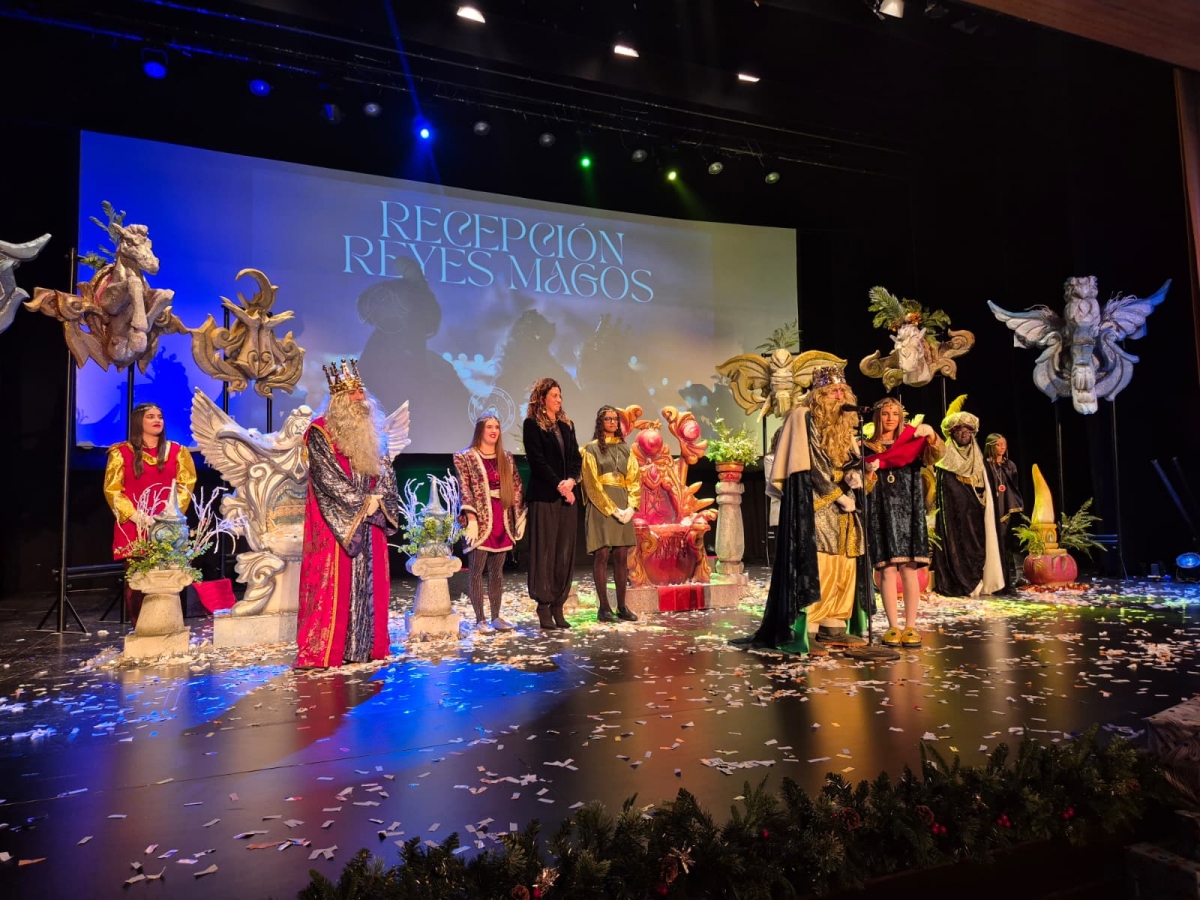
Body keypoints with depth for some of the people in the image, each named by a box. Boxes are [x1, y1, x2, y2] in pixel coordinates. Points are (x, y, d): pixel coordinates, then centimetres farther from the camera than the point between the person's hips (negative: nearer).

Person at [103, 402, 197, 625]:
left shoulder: (177, 451, 10)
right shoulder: (121, 452, 4)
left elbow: (186, 485, 8)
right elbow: (111, 490, 1)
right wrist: (135, 516, -10)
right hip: (132, 527, -1)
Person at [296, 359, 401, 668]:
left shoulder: (369, 433, 12)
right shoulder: (320, 431, -7)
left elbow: (385, 471, 9)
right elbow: (328, 477, -14)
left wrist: (377, 499, -8)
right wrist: (362, 502, -14)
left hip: (369, 521, 6)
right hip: (335, 522, -6)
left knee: (369, 582, 8)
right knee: (333, 584, -6)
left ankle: (366, 645, 16)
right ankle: (319, 651, 0)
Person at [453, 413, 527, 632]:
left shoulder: (506, 458, 13)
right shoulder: (466, 457, 0)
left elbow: (516, 488, 12)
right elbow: (465, 490, -8)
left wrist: (520, 516, 6)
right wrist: (471, 518, -17)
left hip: (502, 520, 4)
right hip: (480, 520, -4)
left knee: (497, 571, 9)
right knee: (476, 570, -2)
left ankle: (496, 617, 16)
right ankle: (479, 619, 6)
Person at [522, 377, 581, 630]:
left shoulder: (566, 424, 16)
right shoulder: (532, 424, -2)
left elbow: (576, 457, 11)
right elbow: (537, 460, -9)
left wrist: (571, 480, -6)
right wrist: (559, 485, -13)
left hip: (567, 495, 6)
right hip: (544, 496, -6)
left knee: (565, 552, 5)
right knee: (545, 551, -4)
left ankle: (558, 606, 11)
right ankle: (544, 607, 3)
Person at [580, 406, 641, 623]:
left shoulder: (624, 448, 15)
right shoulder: (591, 448, 1)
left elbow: (634, 479, 10)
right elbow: (592, 483, -6)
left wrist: (630, 507, -5)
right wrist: (612, 509, -13)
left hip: (624, 507, 4)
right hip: (600, 506, -4)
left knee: (621, 556, 4)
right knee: (602, 555, -5)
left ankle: (621, 606, 9)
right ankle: (604, 607, 0)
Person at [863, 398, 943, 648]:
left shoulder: (912, 443, 13)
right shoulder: (866, 447, 9)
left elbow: (935, 457, -6)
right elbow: (863, 488, 5)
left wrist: (931, 435, -23)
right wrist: (869, 472, -15)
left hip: (907, 512, 1)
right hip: (881, 513, -1)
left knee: (909, 569, -4)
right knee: (887, 570, -5)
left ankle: (911, 626, 1)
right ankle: (893, 626, -1)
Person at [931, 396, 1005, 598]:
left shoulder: (977, 458, 16)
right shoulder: (945, 457, -1)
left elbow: (984, 491, 18)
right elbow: (938, 488, -6)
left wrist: (985, 511, 11)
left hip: (975, 513, 5)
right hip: (953, 511, -5)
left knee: (977, 542, 2)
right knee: (956, 541, -9)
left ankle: (978, 583, 6)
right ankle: (958, 584, -8)